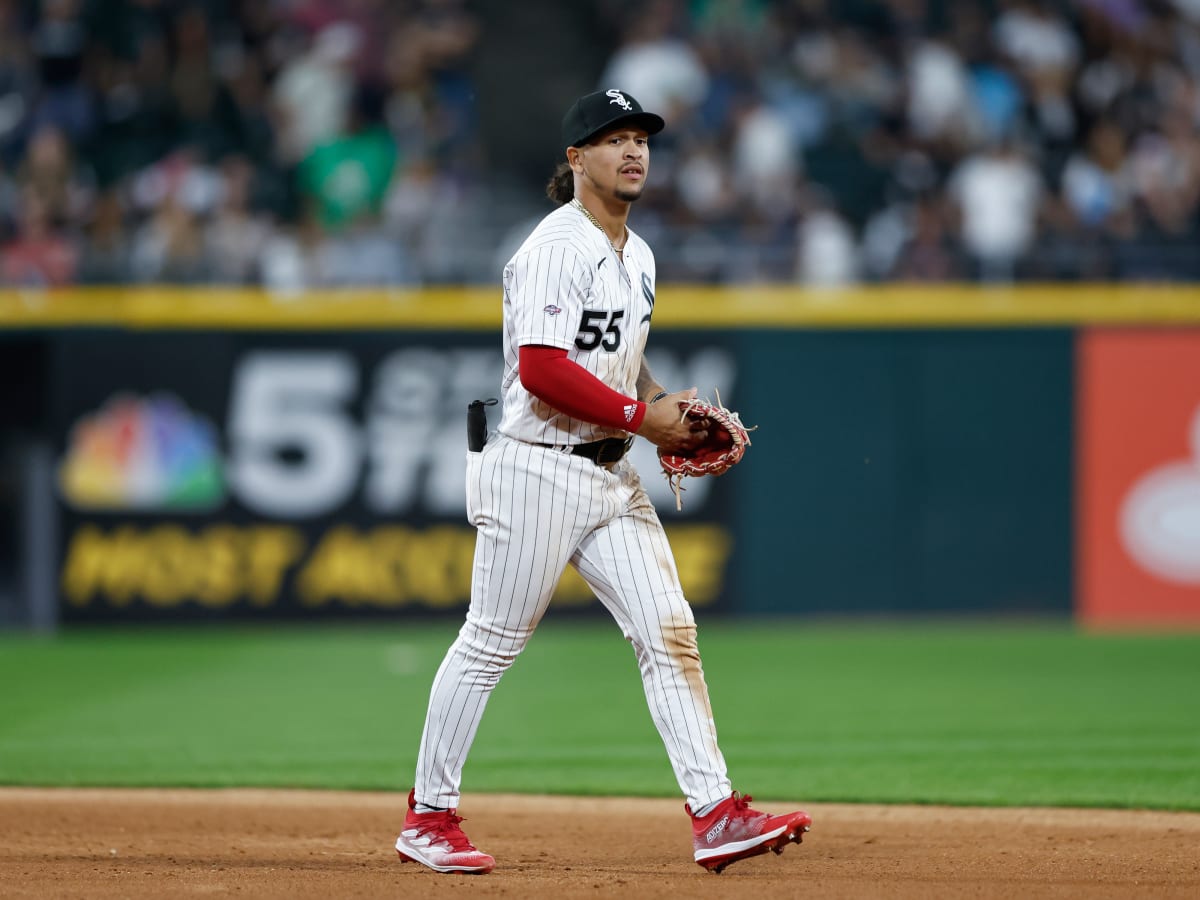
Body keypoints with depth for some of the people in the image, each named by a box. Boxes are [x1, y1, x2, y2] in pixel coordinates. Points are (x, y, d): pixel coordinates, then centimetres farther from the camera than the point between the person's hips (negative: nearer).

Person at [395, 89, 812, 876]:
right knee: (492, 643, 0)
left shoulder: (637, 256, 16)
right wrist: (641, 415, -18)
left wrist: (673, 411, 8)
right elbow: (541, 369, -23)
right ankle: (429, 816, 12)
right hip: (538, 471, -8)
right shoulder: (556, 249, -14)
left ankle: (716, 814, -5)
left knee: (669, 633, -2)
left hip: (611, 474, 8)